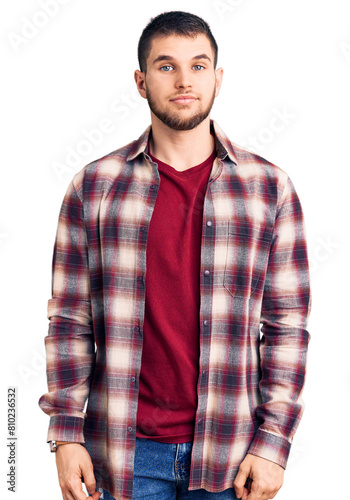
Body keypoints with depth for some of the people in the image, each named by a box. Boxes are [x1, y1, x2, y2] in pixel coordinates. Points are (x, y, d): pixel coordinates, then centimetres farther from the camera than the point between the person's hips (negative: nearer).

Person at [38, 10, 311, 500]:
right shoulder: (94, 187, 0)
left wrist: (273, 442, -5)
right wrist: (67, 435, -3)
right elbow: (70, 322, 1)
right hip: (125, 452, 0)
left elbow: (287, 325, 0)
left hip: (228, 454, 0)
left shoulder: (269, 187, 0)